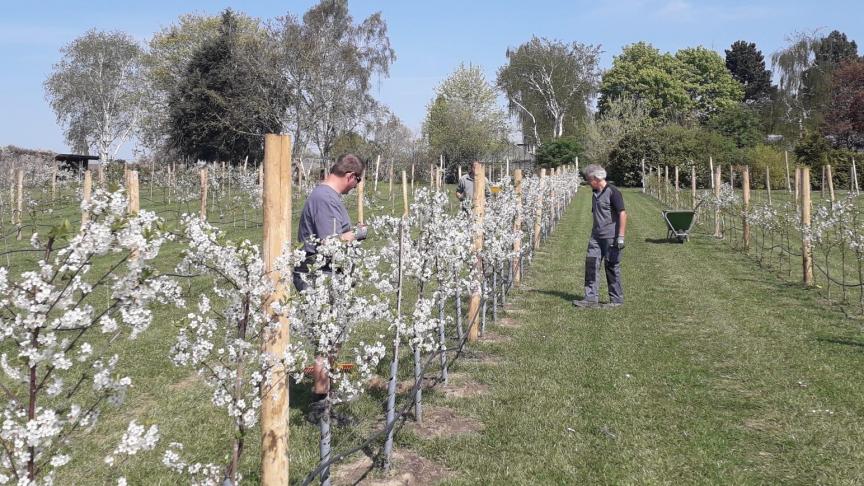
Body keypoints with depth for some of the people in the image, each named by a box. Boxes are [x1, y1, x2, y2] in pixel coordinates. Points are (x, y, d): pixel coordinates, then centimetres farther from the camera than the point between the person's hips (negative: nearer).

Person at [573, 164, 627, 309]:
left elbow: (622, 214, -16)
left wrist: (621, 236, -20)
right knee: (591, 264, 1)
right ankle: (591, 298, 4)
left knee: (612, 267, 0)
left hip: (611, 237, -7)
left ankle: (617, 299, 12)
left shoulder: (613, 192, -12)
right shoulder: (595, 193, 13)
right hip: (596, 236, 7)